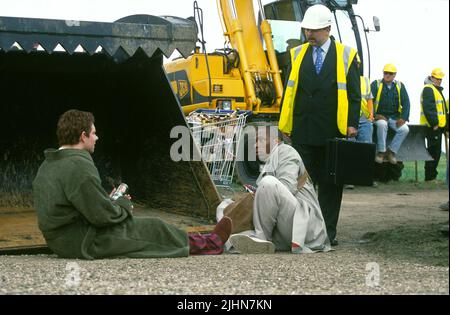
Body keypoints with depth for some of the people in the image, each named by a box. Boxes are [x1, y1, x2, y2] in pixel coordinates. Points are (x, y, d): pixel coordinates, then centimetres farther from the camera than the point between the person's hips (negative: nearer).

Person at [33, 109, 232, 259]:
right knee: (154, 229, 6)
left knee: (146, 226, 20)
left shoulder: (47, 166, 8)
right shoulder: (78, 166, -24)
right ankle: (208, 245, 26)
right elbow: (102, 215, -24)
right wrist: (123, 205, -3)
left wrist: (109, 202, 9)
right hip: (87, 244, -9)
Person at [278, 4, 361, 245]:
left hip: (333, 132, -2)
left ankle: (328, 232, 12)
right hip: (303, 132, 2)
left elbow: (354, 93, 2)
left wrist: (352, 123, -7)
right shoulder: (297, 54, 10)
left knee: (330, 184, 4)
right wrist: (285, 123, 5)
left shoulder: (346, 55, 3)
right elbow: (289, 90, 10)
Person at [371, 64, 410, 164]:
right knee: (382, 124, -37)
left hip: (394, 117, 3)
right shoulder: (376, 84, 2)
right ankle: (381, 152, -24)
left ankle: (391, 152, -10)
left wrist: (403, 118, -8)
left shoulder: (400, 86, 11)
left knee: (405, 129, -24)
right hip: (380, 116, -3)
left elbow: (406, 102, 6)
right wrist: (374, 115, -19)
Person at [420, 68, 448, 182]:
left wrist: (439, 124, 21)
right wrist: (434, 123, -22)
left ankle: (431, 176, 16)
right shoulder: (428, 89, -10)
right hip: (432, 126, -10)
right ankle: (430, 177, -7)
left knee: (435, 151, 11)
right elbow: (428, 108, -20)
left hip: (437, 126, 10)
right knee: (434, 151, -9)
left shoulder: (437, 90, 24)